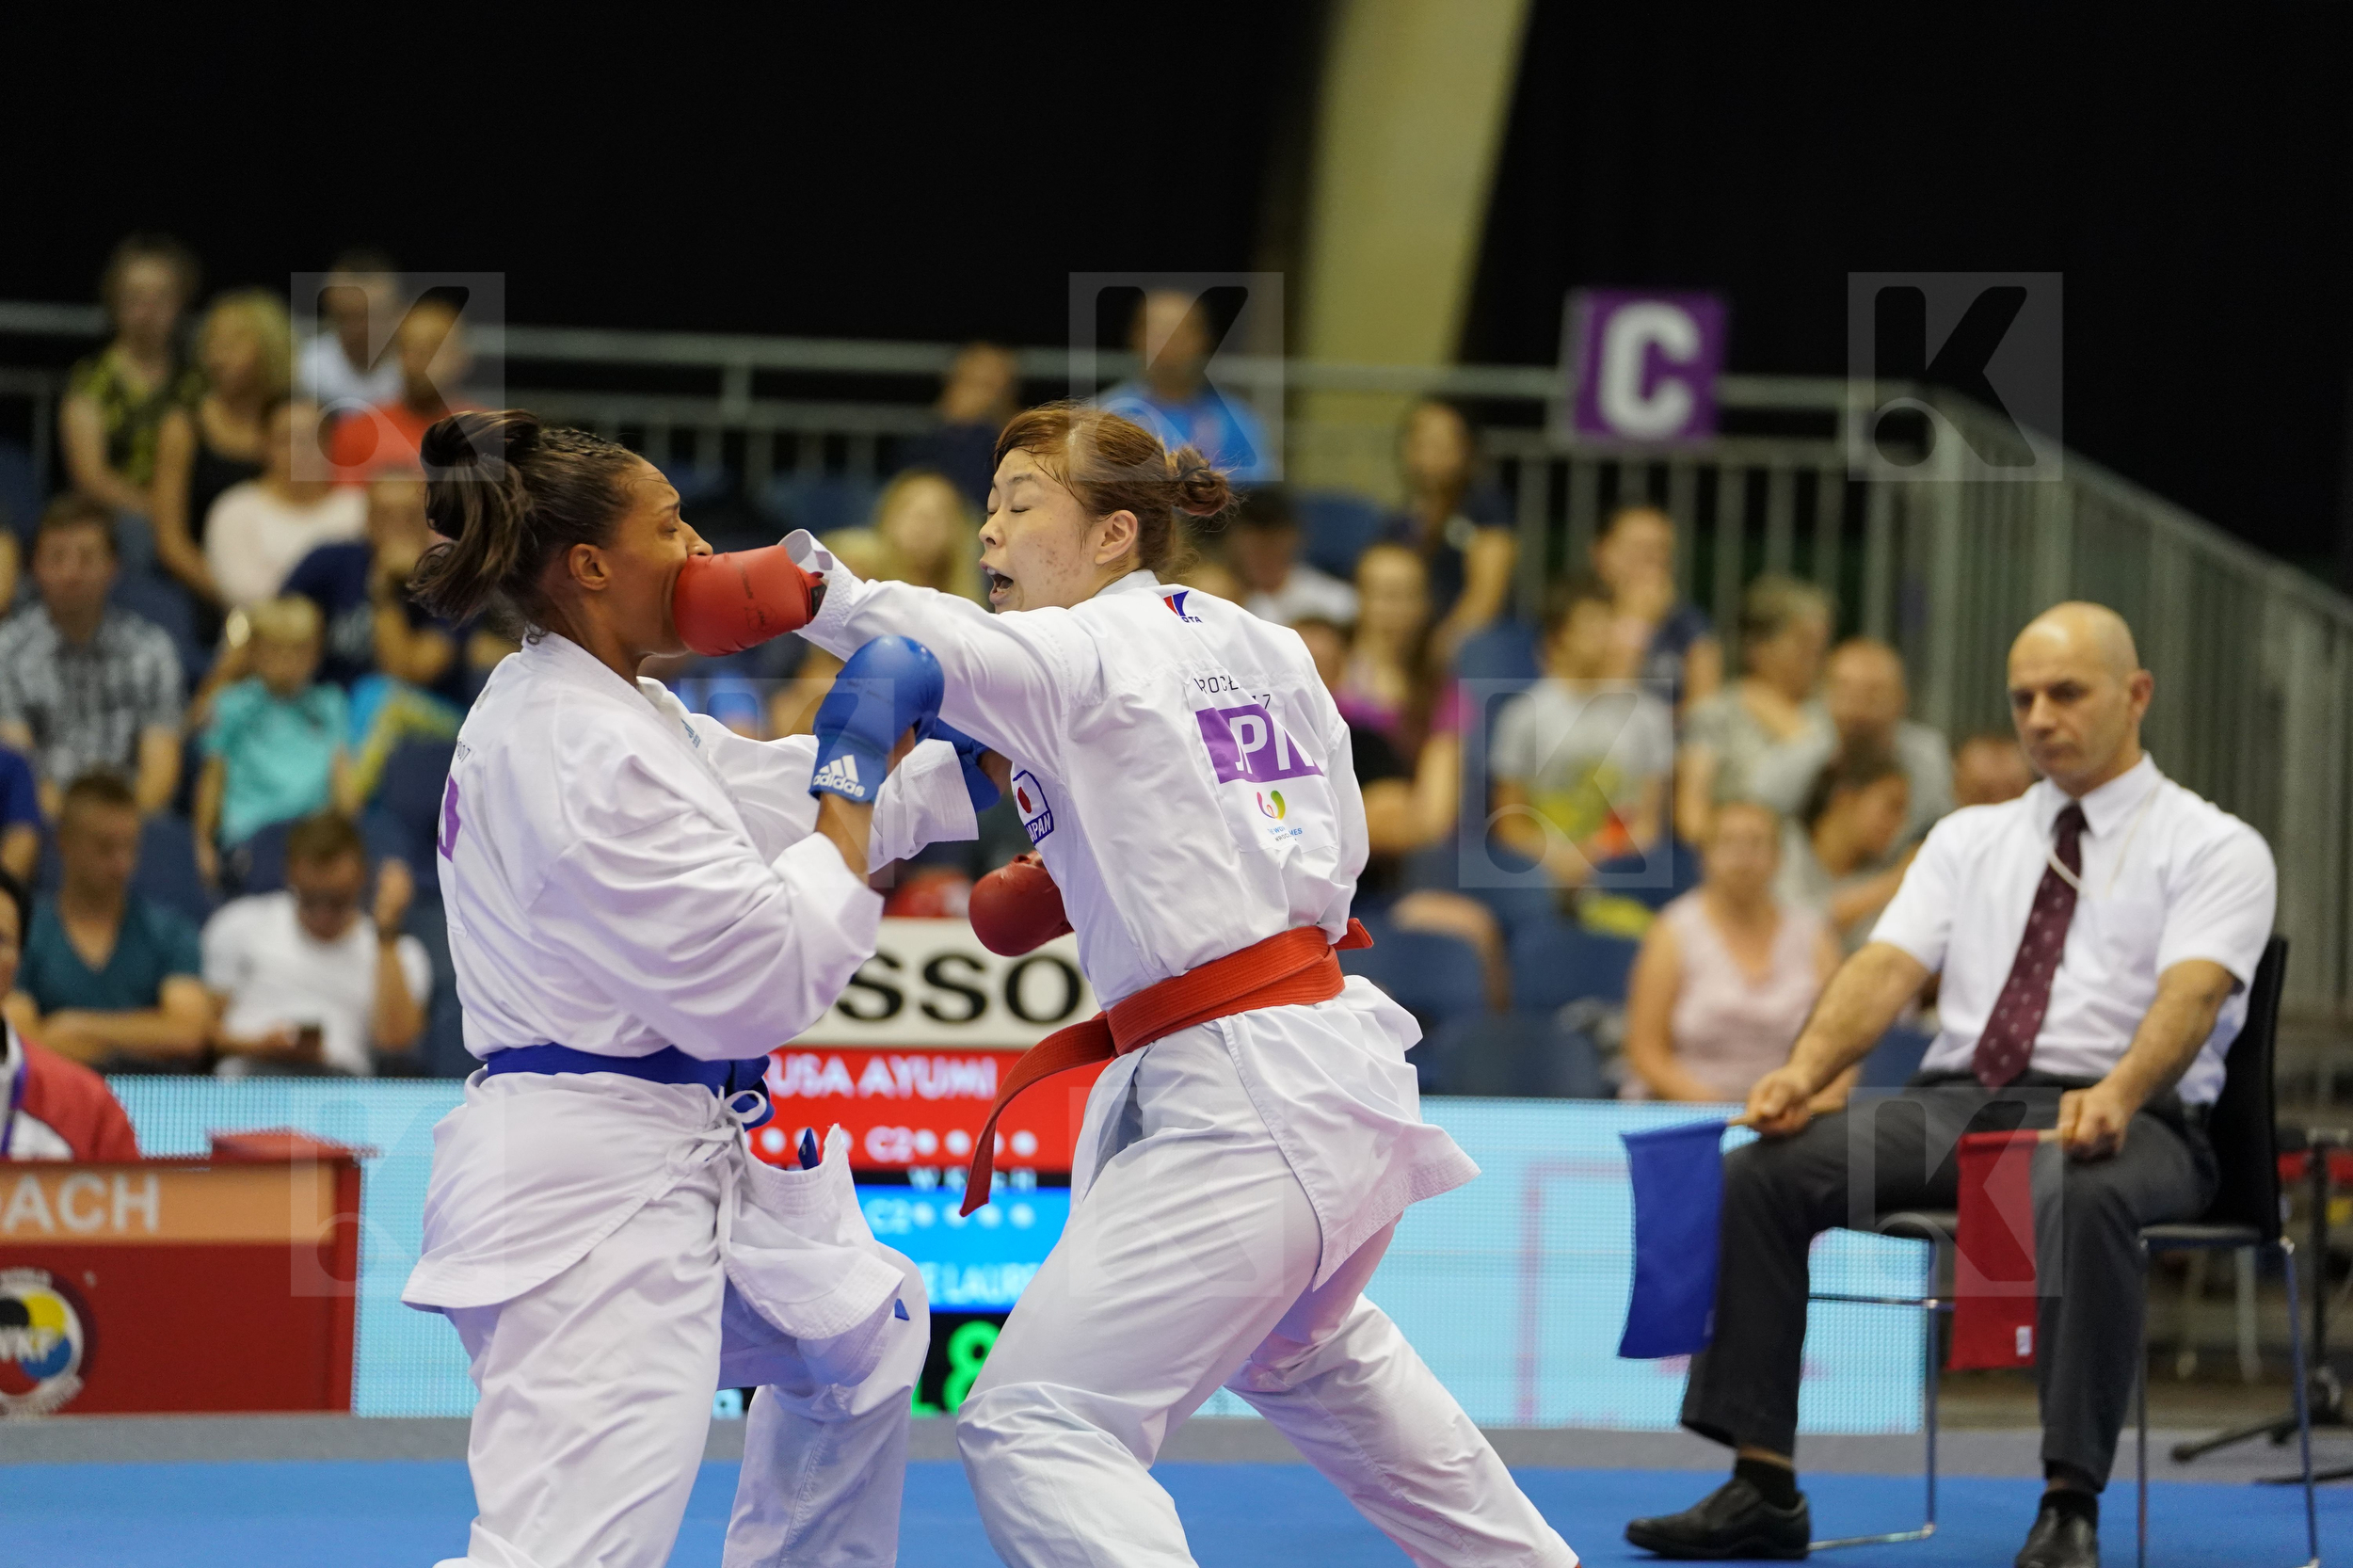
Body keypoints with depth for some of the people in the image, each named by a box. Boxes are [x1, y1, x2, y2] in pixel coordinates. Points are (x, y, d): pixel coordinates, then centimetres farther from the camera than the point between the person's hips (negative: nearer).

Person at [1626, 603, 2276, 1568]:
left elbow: (2191, 992, -15)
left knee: (2083, 1200, -41)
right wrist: (1807, 1069, -16)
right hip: (1954, 1101, 5)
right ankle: (1763, 1487, -18)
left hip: (2118, 1120, -5)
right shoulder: (1970, 839, 19)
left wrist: (2117, 1094, -36)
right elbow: (1887, 967, 5)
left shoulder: (2215, 848, 4)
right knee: (1757, 1174, -19)